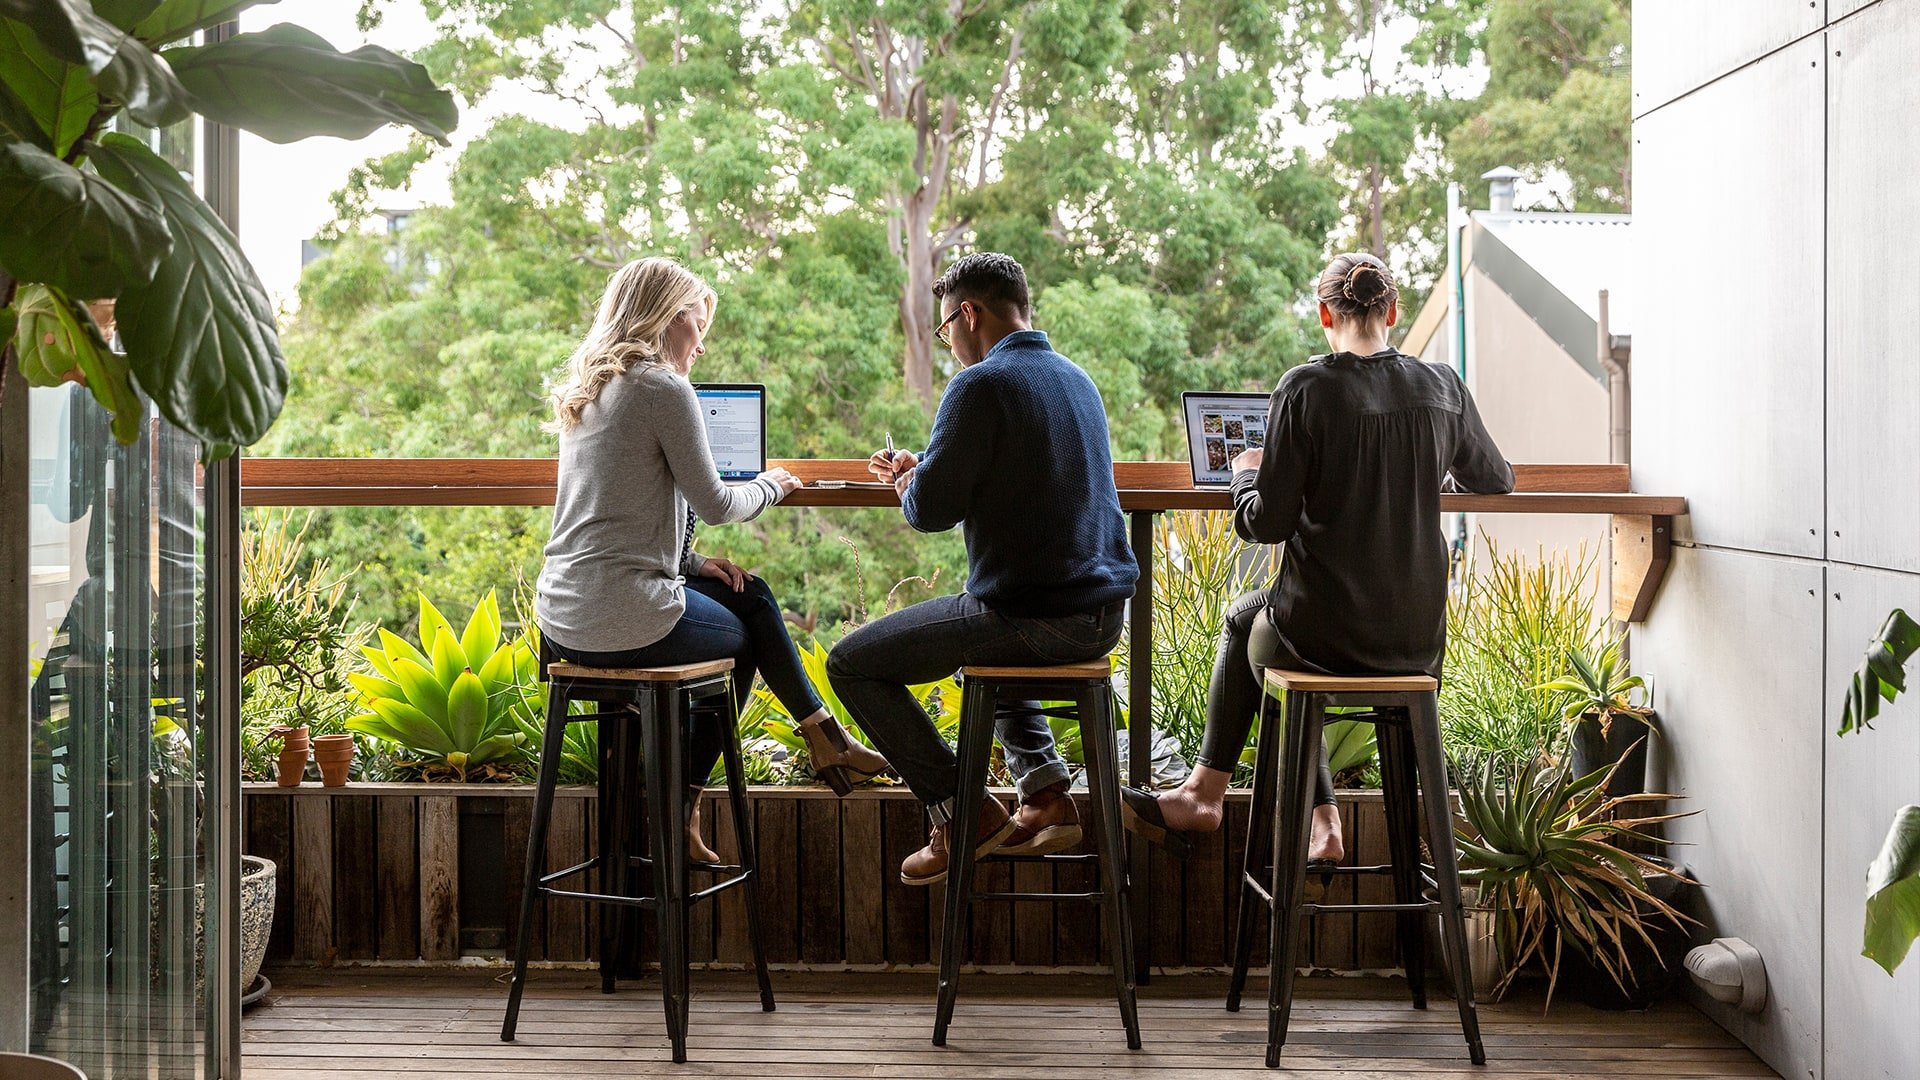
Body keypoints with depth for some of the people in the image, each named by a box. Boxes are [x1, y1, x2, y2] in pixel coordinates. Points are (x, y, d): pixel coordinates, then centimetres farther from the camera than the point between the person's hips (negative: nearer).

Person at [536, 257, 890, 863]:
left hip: (562, 618, 8)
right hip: (624, 615, -8)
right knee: (743, 638, 20)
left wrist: (688, 561, 14)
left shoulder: (590, 389, 17)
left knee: (749, 594, 22)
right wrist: (770, 485, 13)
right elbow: (714, 504, -7)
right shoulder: (664, 388, -10)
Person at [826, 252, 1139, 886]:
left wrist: (905, 481, 6)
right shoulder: (1075, 377, 14)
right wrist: (921, 472, 24)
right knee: (982, 635, 39)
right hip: (1103, 613, 9)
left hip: (1031, 616, -9)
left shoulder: (981, 385, -14)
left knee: (851, 664, 6)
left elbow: (930, 511, -16)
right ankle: (1045, 794, 24)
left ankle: (963, 814, 6)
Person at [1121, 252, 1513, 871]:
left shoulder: (1305, 389, -11)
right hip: (1419, 638, 5)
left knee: (1245, 617, 31)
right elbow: (1496, 480, 20)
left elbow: (1267, 524, -12)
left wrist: (1247, 472, 9)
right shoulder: (1442, 388, 2)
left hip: (1328, 635, -5)